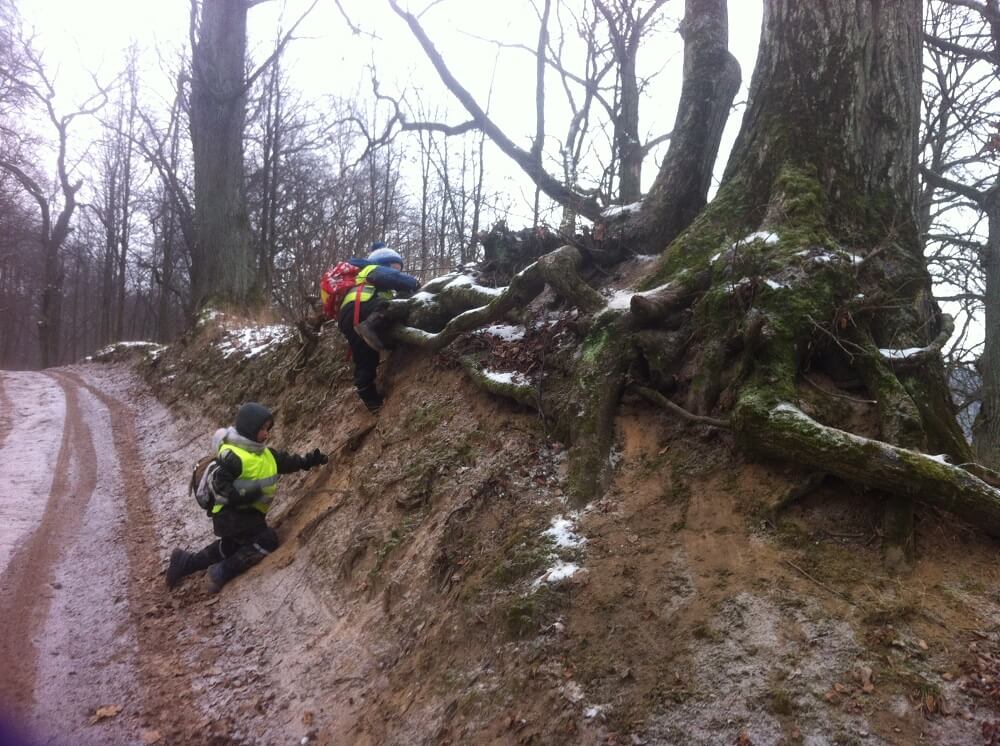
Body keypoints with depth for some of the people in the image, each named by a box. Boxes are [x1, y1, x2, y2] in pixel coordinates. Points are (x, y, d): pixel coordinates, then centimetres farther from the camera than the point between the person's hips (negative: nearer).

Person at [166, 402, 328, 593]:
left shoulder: (266, 454, 7)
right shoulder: (232, 456, -22)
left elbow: (288, 462, 11)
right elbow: (220, 484, -26)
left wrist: (310, 460, -2)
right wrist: (242, 496, -37)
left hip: (247, 512, 10)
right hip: (229, 513, -10)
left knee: (230, 548, 26)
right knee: (267, 539, -20)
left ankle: (184, 561, 39)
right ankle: (221, 574, -13)